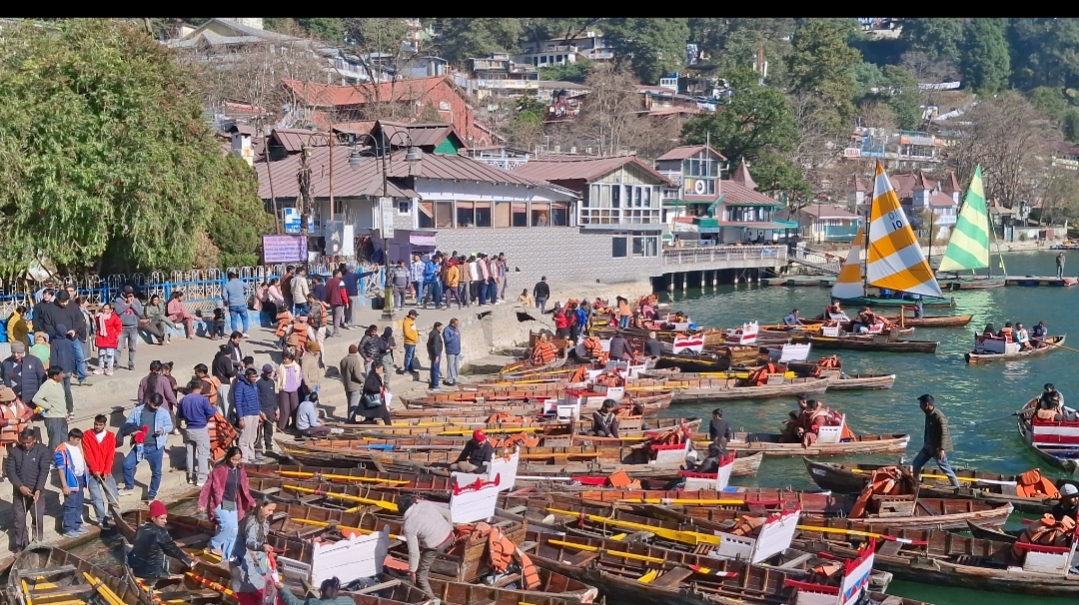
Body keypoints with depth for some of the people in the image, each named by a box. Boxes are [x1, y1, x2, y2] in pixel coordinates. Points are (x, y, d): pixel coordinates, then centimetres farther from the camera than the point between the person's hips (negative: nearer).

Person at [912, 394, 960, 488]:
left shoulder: (939, 417, -24)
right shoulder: (928, 414, 4)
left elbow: (944, 434, -28)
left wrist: (942, 449, -34)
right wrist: (925, 443, 24)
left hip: (938, 448, -9)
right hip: (928, 446, 9)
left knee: (945, 468, -2)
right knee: (917, 463, 13)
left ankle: (957, 487, 8)